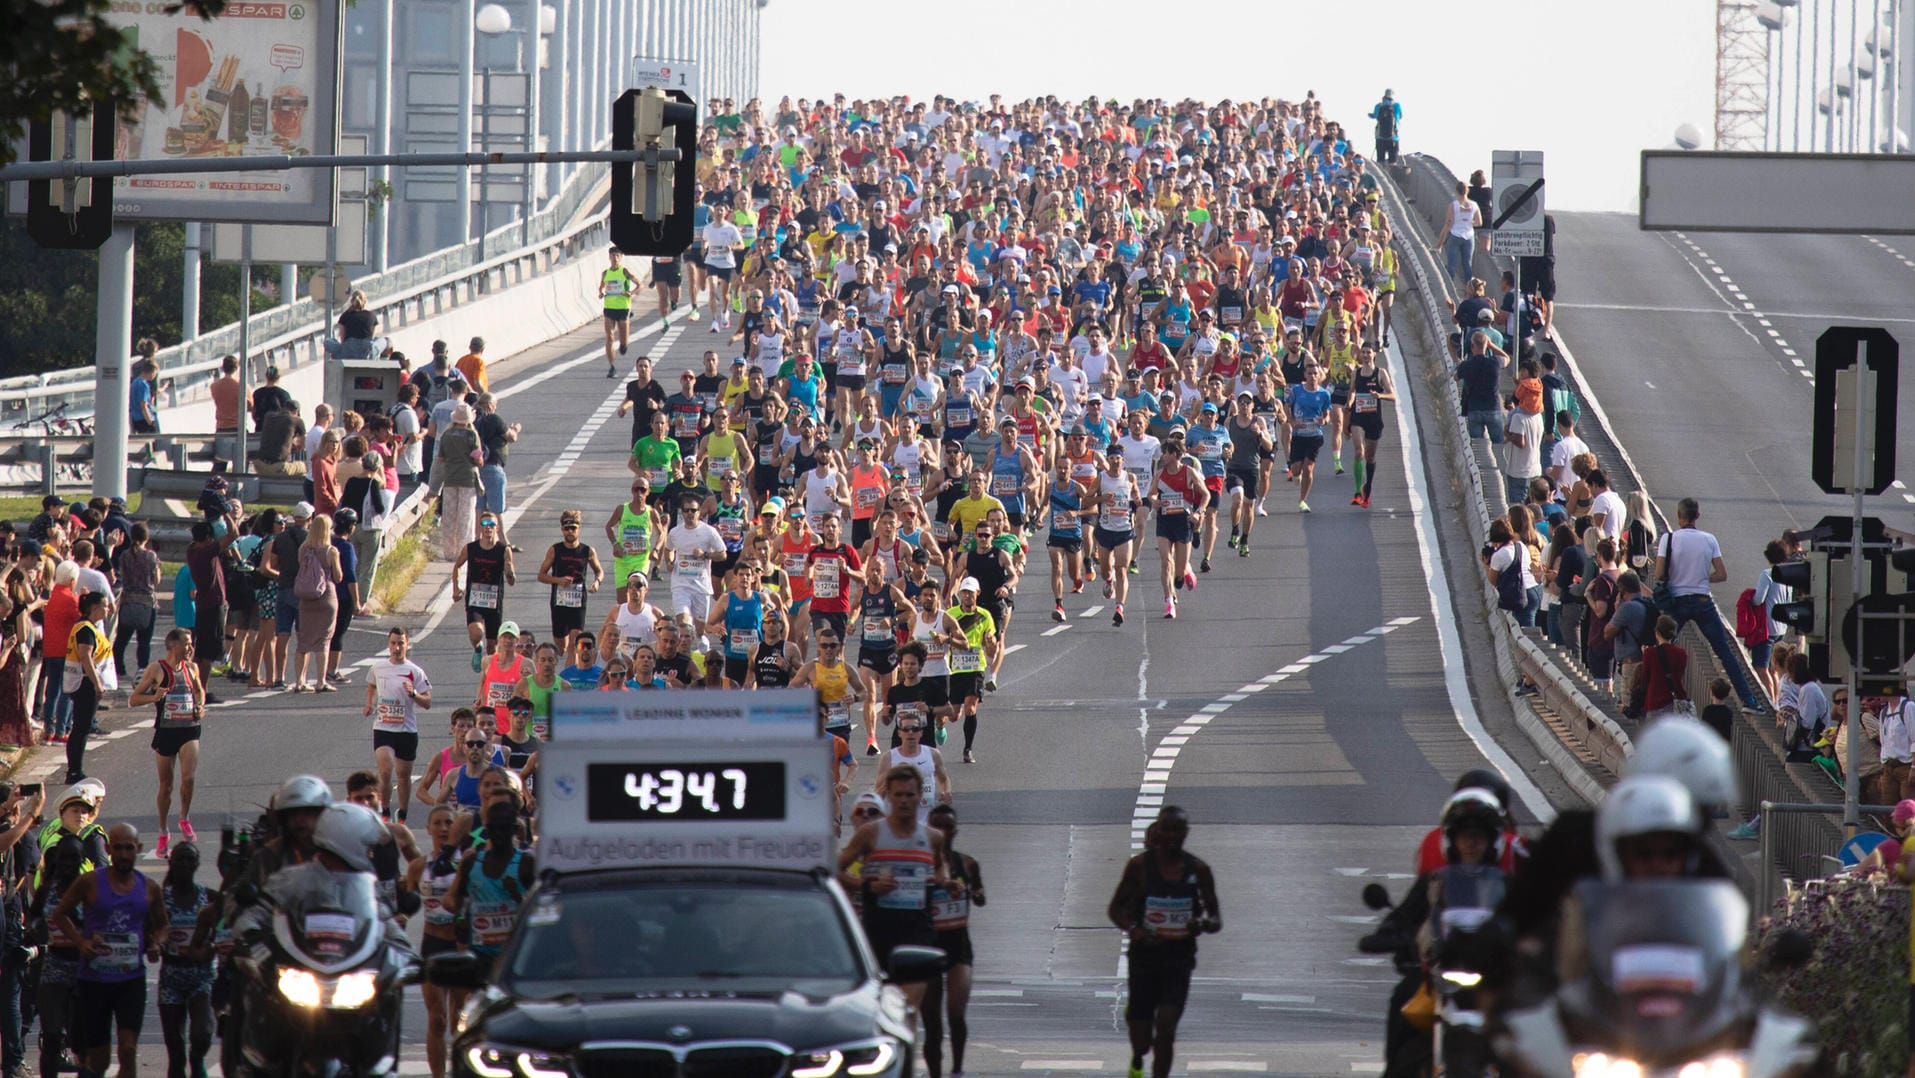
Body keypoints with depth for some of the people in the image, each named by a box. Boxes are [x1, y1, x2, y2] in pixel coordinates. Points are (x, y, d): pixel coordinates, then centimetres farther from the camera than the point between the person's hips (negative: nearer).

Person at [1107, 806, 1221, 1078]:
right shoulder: (1140, 866, -6)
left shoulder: (1198, 870, -2)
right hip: (1144, 956, 0)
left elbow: (1217, 920, 3)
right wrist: (1132, 929, -20)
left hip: (1179, 960, 0)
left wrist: (1204, 924, -21)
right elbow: (1116, 908, 1)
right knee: (1142, 1040, 4)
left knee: (1166, 1030, -14)